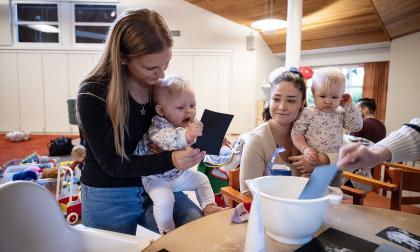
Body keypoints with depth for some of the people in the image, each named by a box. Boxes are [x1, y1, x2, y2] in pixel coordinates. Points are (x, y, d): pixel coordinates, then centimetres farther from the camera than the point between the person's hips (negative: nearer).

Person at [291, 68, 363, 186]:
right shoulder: (307, 113, -8)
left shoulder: (341, 114, 6)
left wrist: (349, 106, -3)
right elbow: (296, 133, -10)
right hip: (312, 164, -4)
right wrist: (305, 149, -24)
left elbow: (357, 126, 0)